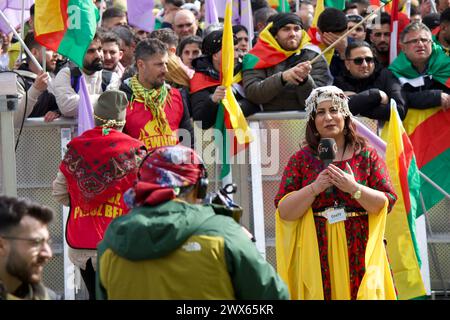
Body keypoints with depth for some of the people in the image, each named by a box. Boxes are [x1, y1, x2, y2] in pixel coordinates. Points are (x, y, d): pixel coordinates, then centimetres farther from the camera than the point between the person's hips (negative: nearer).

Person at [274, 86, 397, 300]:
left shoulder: (367, 156, 8)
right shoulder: (301, 159, 7)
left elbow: (387, 202, 0)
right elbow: (283, 211, 0)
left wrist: (354, 188, -14)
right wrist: (315, 188, -13)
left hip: (359, 254, 0)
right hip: (316, 255, 0)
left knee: (365, 294, -8)